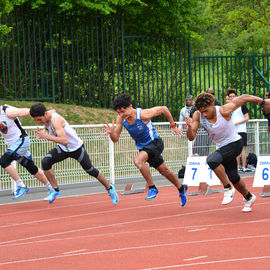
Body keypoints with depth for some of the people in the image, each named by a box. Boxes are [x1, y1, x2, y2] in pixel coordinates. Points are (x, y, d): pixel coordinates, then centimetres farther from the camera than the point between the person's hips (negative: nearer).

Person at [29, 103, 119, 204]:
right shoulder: (45, 117, -9)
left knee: (91, 170, 9)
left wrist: (46, 136, -45)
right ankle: (55, 190, -5)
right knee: (45, 162, -17)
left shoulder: (56, 120, -34)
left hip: (76, 148, -7)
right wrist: (43, 134, -4)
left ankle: (109, 188, 33)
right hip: (63, 148, 7)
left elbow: (65, 141, -43)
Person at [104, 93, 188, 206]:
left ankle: (152, 188, -17)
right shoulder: (121, 118, -13)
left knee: (138, 160, -33)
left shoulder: (143, 114, -29)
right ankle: (181, 189, 45)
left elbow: (163, 109, -14)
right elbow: (115, 139, -7)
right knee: (164, 170, 22)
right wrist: (111, 132, -30)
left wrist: (173, 126, -4)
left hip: (154, 143, -7)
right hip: (143, 147, 7)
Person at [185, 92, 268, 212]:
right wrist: (189, 127, -34)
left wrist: (263, 102, -3)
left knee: (212, 160, -30)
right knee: (233, 178, 16)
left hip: (235, 143, -6)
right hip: (222, 147, 6)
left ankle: (228, 188, -16)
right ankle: (248, 198, 42)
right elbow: (191, 137, -11)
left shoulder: (223, 111, -26)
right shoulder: (198, 115, -13)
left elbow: (243, 98, -14)